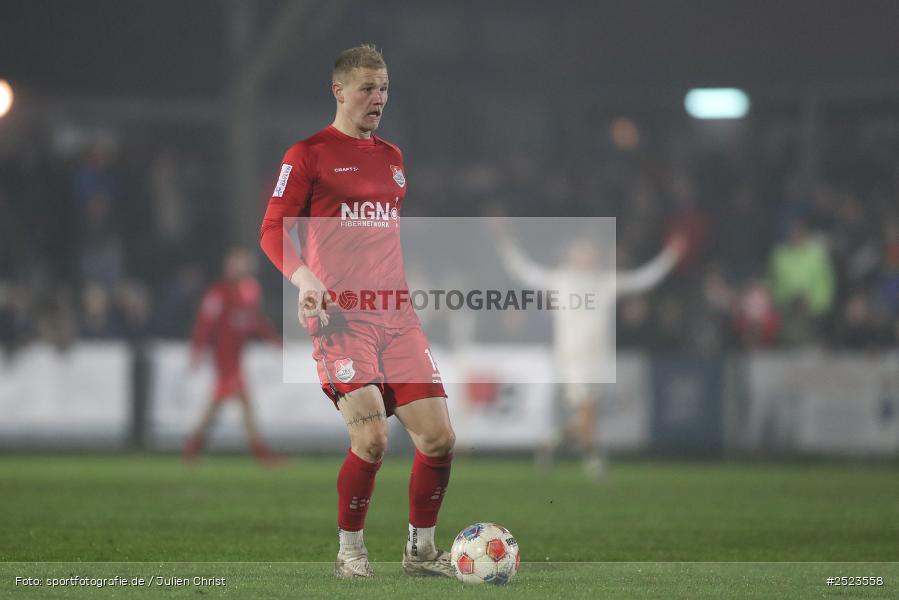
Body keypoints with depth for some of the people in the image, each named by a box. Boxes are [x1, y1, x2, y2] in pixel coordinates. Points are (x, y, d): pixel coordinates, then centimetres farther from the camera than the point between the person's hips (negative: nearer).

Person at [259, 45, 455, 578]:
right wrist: (304, 277, -21)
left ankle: (421, 549, 15)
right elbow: (273, 230, -5)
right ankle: (350, 551, 0)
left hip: (397, 314, 6)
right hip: (341, 315, -6)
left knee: (439, 437, -4)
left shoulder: (392, 157, 20)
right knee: (372, 438, -20)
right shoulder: (308, 154, 1)